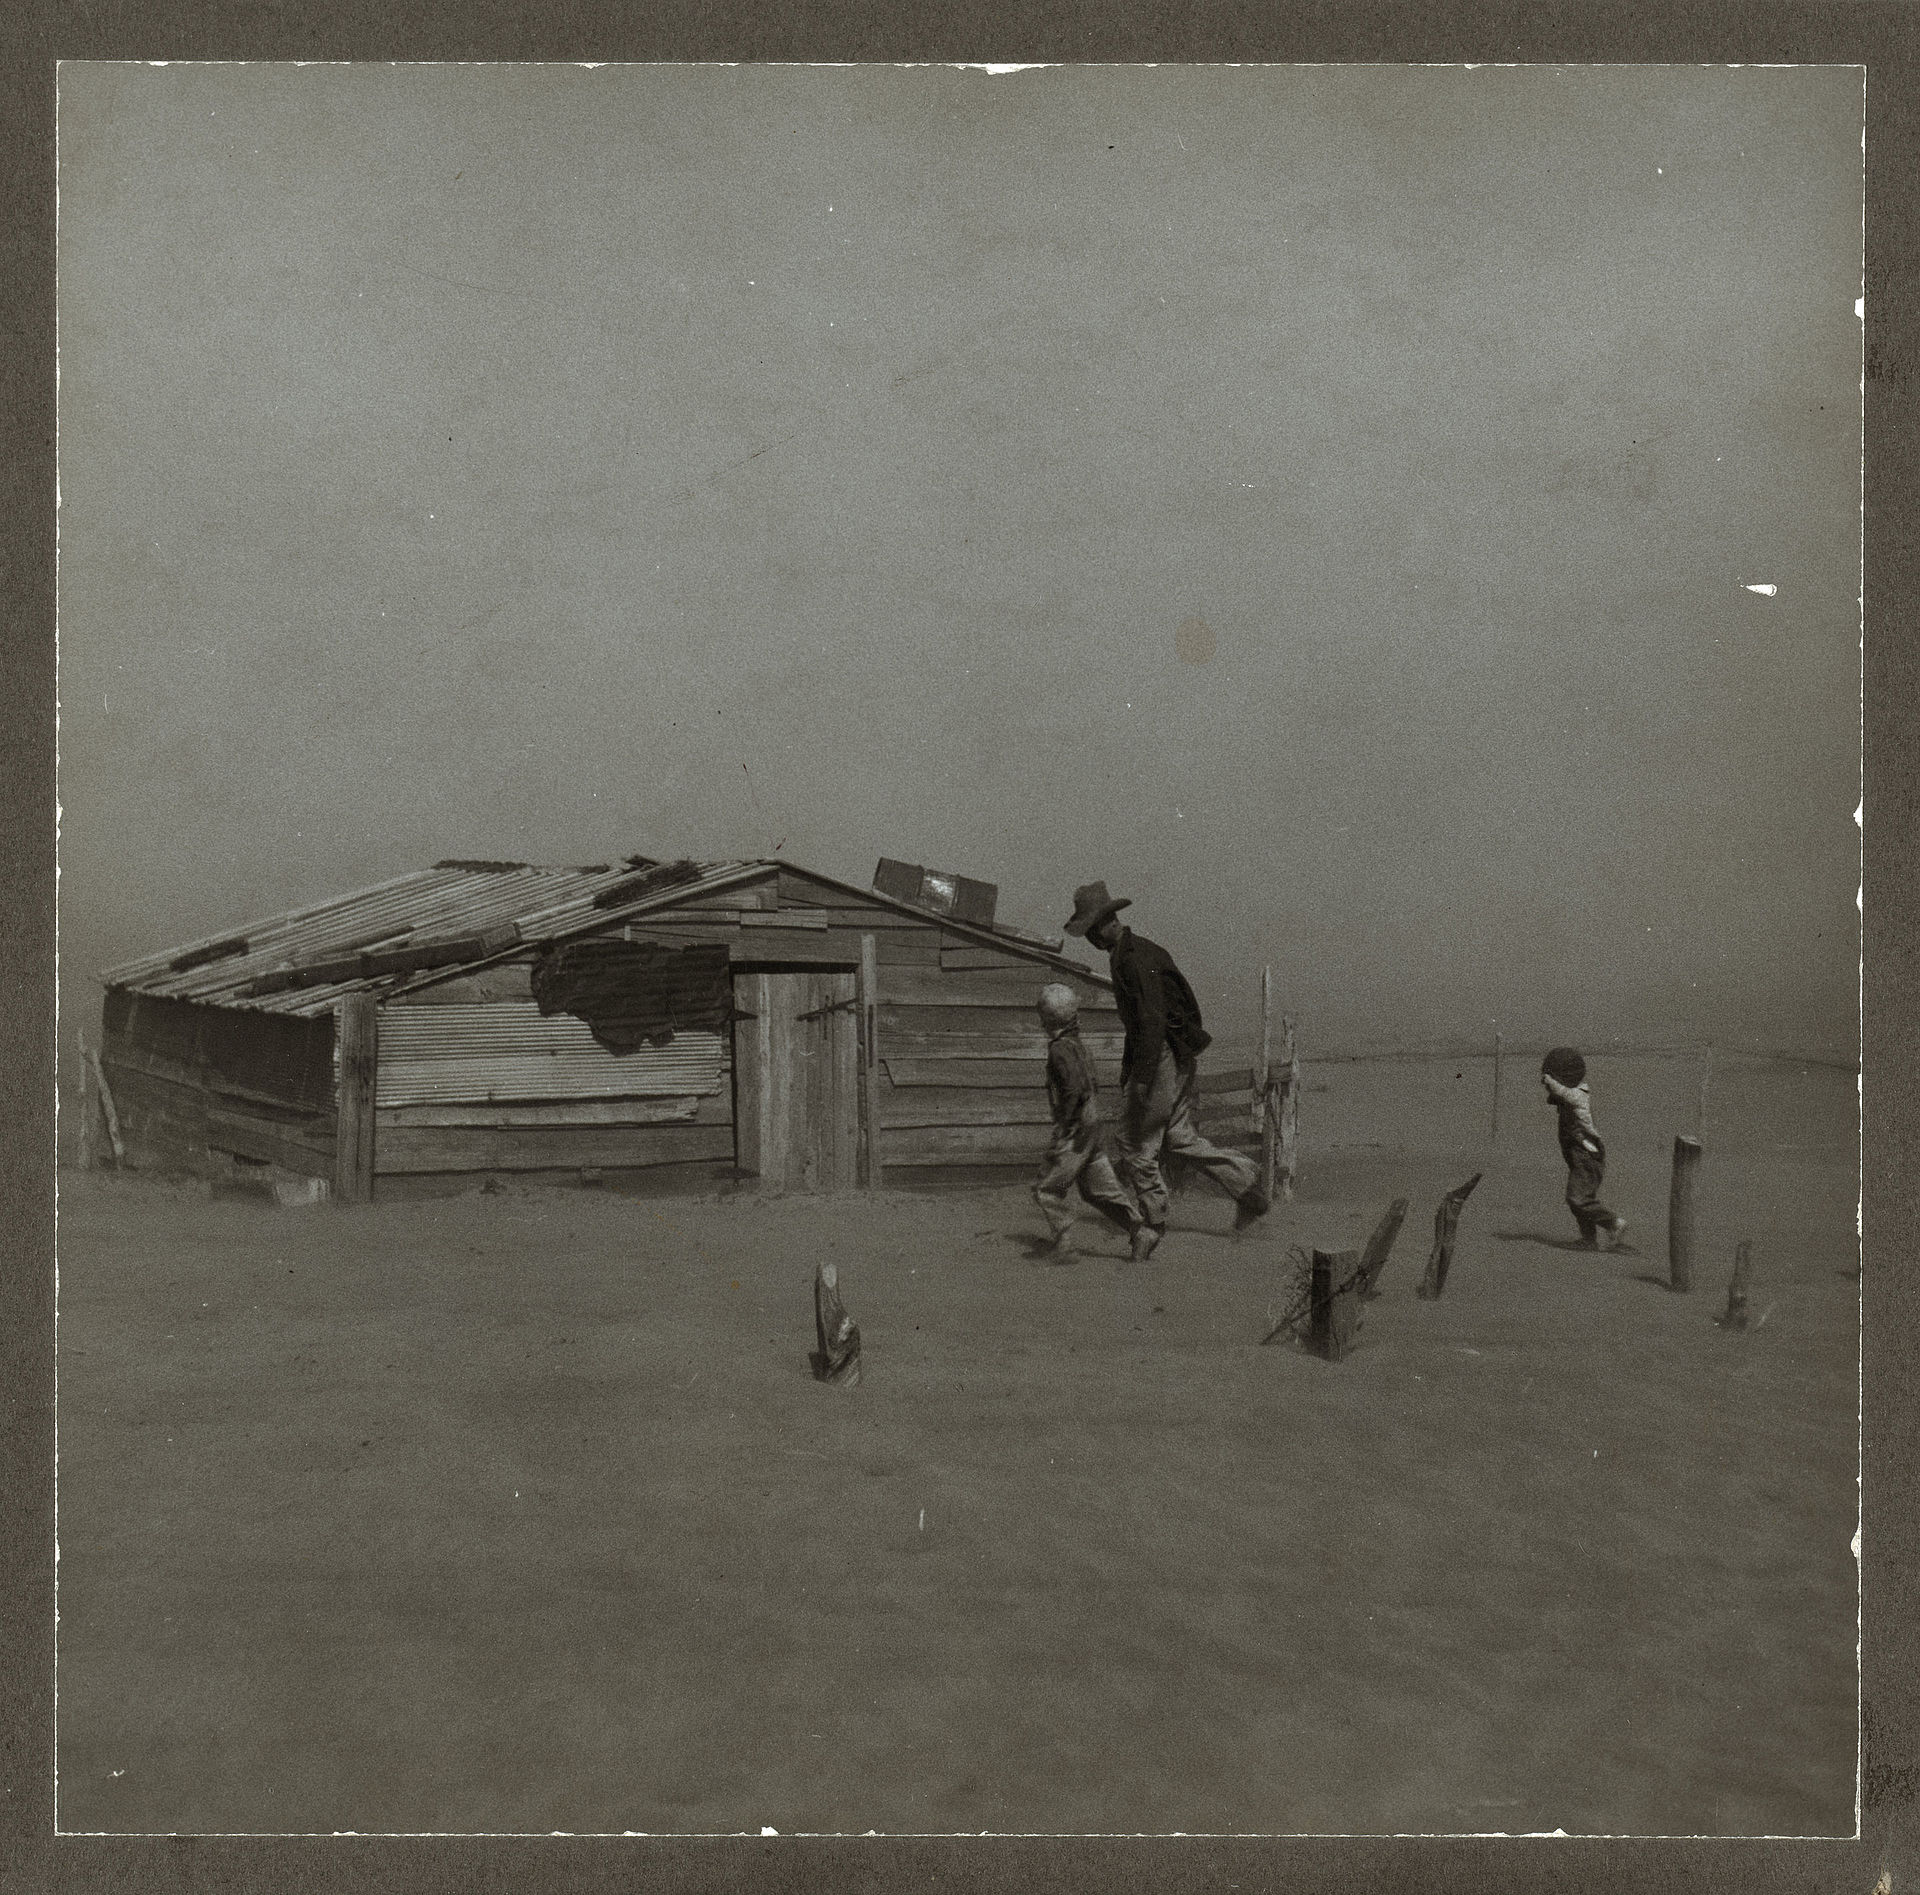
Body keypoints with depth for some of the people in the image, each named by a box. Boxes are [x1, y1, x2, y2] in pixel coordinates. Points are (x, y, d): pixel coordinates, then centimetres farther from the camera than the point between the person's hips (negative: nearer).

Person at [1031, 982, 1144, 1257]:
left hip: (1075, 1133, -9)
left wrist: (1061, 1129, -22)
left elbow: (1074, 1088, -26)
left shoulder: (1061, 1048, -16)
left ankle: (1063, 1247, 2)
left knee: (1048, 1191, 0)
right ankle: (1141, 1227, 7)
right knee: (1099, 1190, 12)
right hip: (1091, 1129, 9)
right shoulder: (1077, 1044, 13)